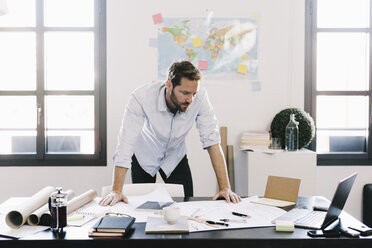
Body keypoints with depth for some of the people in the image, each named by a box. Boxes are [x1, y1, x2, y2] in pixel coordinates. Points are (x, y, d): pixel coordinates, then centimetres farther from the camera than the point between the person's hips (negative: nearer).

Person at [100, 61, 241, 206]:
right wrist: (116, 191, -41)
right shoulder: (141, 97, -35)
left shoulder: (200, 97, -28)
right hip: (144, 158, -1)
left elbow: (211, 141, -27)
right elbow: (126, 144, -36)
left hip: (175, 157, 2)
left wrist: (225, 187, -33)